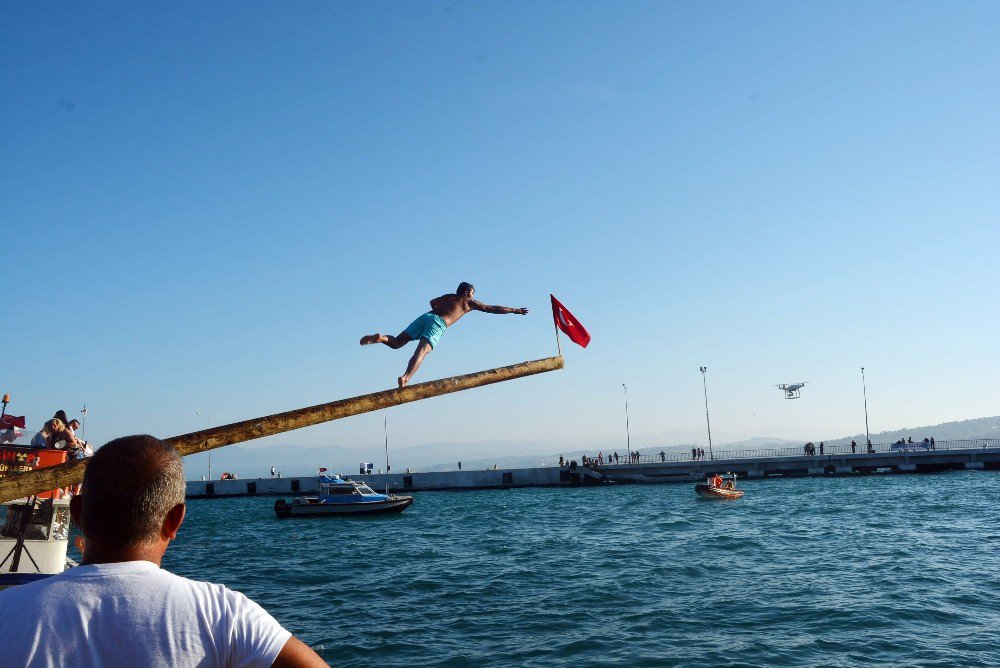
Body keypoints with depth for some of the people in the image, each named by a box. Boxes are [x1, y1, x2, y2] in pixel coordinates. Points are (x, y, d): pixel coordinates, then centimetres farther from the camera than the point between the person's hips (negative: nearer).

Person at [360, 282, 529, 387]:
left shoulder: (448, 297, 34)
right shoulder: (470, 303, 21)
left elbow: (432, 302, 54)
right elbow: (493, 309, 25)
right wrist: (515, 311, 35)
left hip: (425, 316, 5)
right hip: (437, 324, -5)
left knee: (396, 342, 7)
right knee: (421, 352, -23)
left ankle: (381, 338, -23)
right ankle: (405, 377, -45)